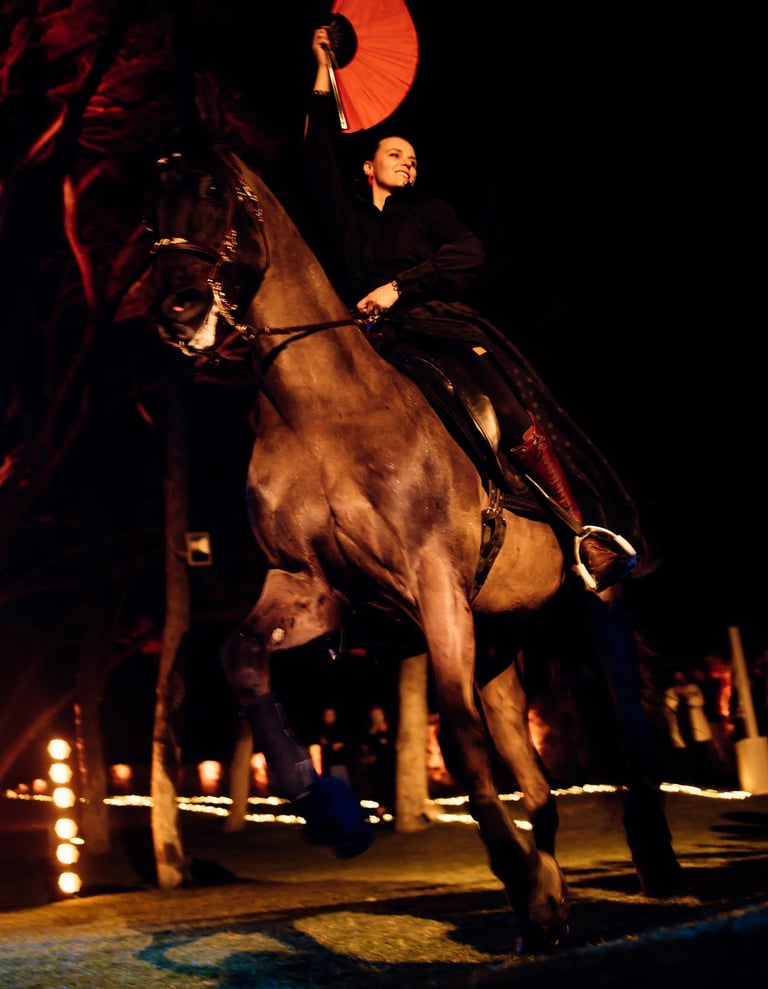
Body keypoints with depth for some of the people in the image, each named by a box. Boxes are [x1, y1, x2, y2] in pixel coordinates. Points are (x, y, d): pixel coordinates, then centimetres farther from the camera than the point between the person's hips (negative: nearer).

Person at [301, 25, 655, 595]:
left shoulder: (428, 213, 26)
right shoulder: (347, 217, 27)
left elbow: (470, 254, 6)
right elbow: (320, 160, 18)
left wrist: (398, 286, -6)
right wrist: (323, 74, 20)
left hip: (439, 323, -1)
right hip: (379, 341, 1)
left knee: (511, 411, -26)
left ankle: (588, 534, -29)